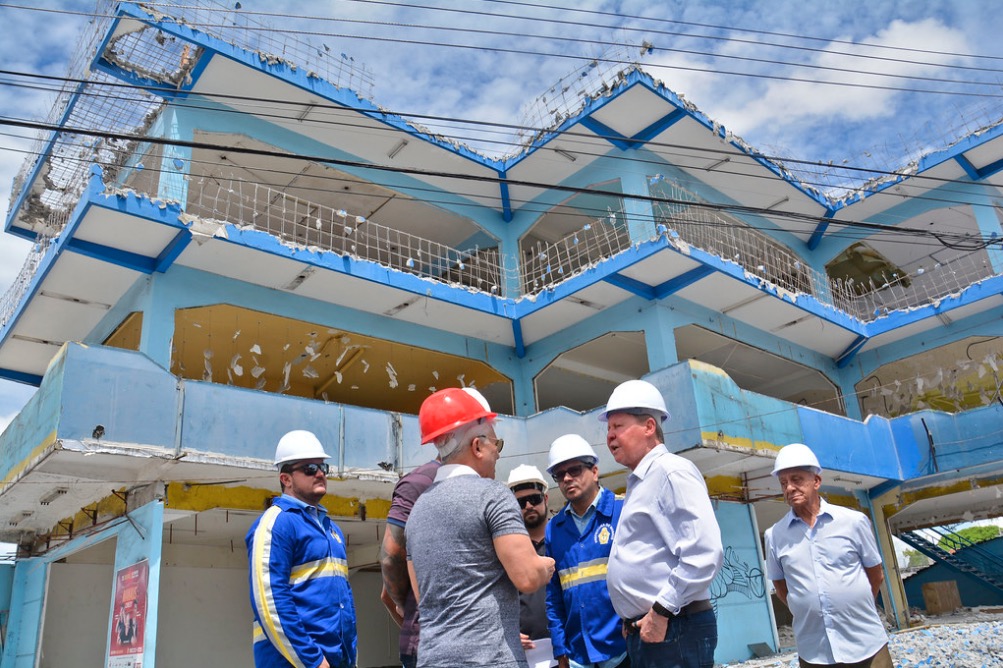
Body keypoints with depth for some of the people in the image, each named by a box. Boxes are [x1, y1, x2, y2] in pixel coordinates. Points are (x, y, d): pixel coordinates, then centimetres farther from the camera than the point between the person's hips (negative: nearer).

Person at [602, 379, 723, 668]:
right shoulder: (639, 483, 17)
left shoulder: (670, 471, -12)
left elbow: (705, 553, -23)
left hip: (672, 630, -9)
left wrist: (661, 611, -19)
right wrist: (632, 621, 15)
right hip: (643, 631, 9)